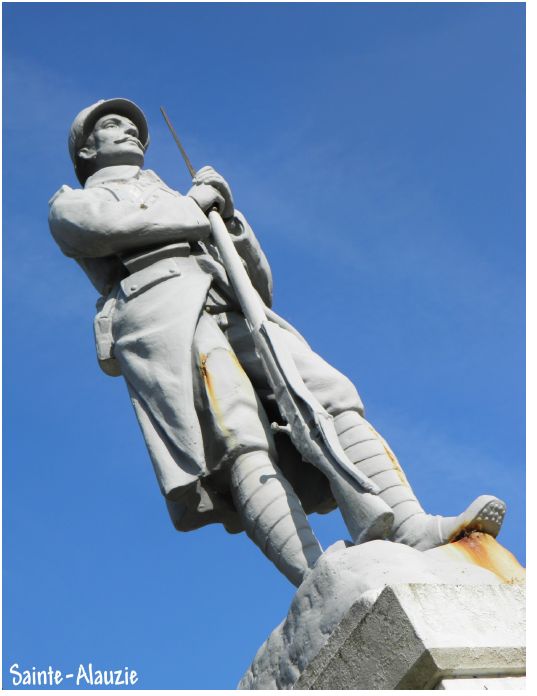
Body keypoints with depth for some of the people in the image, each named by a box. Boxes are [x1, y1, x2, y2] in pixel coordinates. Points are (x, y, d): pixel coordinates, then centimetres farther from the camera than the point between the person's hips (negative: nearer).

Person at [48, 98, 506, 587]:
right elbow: (99, 223, -1)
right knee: (239, 443, -29)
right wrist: (192, 203, 11)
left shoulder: (186, 207, 42)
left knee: (333, 397, -20)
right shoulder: (69, 204, 29)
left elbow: (261, 286, 28)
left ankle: (409, 531, -36)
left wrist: (226, 213, 13)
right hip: (160, 311, -5)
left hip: (233, 310, 6)